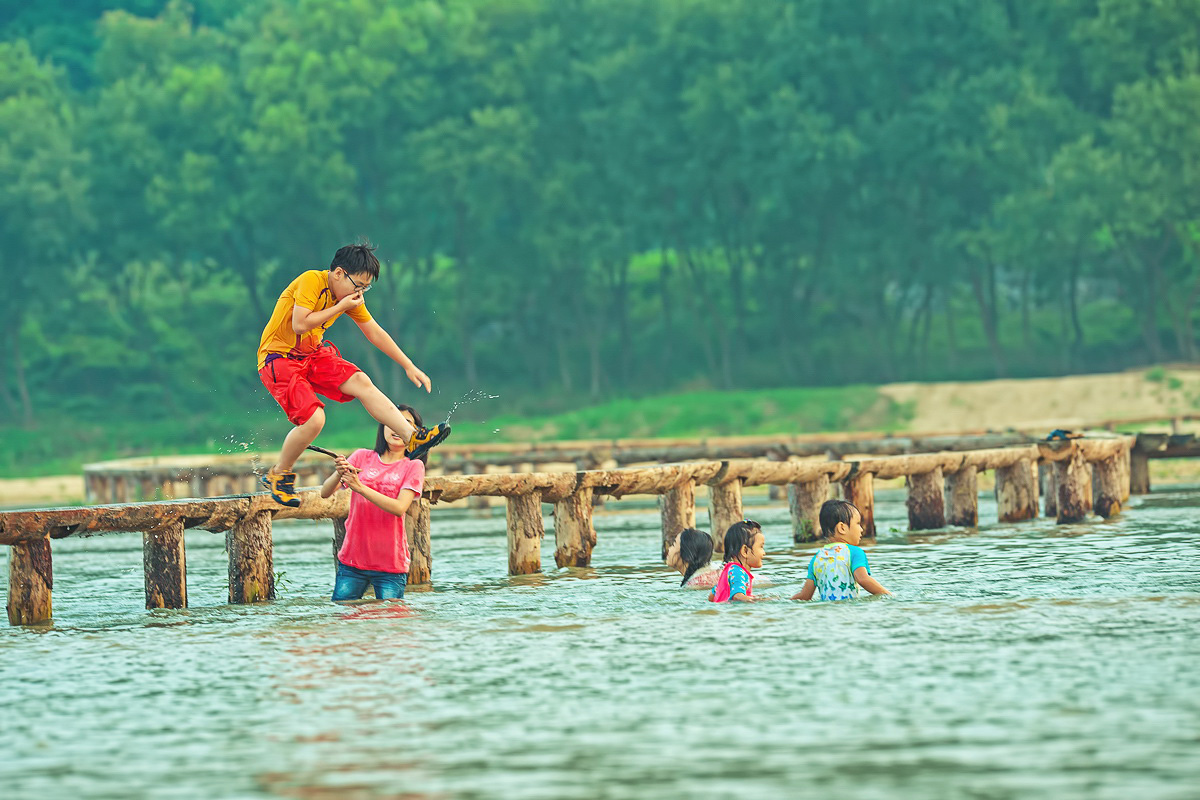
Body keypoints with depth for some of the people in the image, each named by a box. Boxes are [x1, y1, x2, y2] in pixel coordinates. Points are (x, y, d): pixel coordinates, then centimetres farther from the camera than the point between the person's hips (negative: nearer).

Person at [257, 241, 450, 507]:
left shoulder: (351, 295, 4)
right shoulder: (311, 281, -20)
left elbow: (375, 333, 13)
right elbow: (299, 325, -28)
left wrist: (409, 366, 12)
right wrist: (340, 307, -22)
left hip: (312, 355, 7)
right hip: (279, 357, -7)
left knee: (360, 382, -14)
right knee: (314, 419, -22)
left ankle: (412, 438, -17)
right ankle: (278, 475, 0)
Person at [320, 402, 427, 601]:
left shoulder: (412, 466, 0)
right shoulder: (362, 457, 6)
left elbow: (399, 508, -15)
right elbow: (325, 493, -1)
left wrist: (360, 487, -23)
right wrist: (338, 474, -23)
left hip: (391, 565, -2)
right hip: (352, 560, 2)